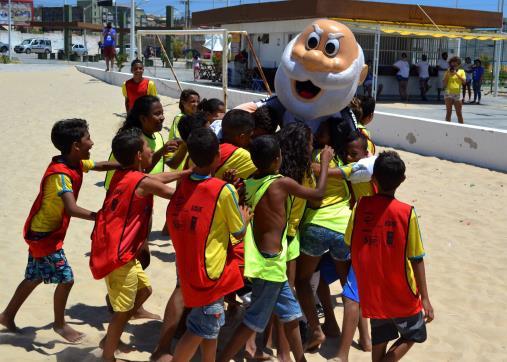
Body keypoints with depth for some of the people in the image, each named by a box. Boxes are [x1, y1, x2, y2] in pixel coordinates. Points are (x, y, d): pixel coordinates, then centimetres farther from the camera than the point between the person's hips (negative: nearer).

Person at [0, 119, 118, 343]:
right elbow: (72, 209, -42)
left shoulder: (76, 164, -2)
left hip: (45, 231, 9)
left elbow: (101, 166, 13)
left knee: (35, 277, 21)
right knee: (66, 279, -1)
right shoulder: (60, 175, -30)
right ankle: (60, 324, 19)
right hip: (44, 234, -9)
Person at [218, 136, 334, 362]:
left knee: (291, 314, 19)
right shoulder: (282, 183, -13)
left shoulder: (248, 183, 1)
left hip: (260, 258, 7)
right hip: (270, 263, -7)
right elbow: (318, 193, -1)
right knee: (254, 321, 2)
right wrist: (324, 161, 11)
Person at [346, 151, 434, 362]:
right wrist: (425, 298, -7)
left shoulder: (361, 205, -10)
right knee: (412, 335, 18)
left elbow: (349, 244, 0)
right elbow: (416, 259, -14)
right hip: (401, 294, -3)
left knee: (380, 338, 20)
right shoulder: (406, 213, -18)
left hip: (372, 290, 3)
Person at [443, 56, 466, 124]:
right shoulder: (448, 72, 8)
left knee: (459, 113, 3)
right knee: (448, 112, -1)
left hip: (457, 94, 0)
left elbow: (464, 82, -7)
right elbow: (444, 84, 1)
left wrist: (456, 74, -12)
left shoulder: (461, 71, 7)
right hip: (448, 93, 0)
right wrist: (448, 74, -7)